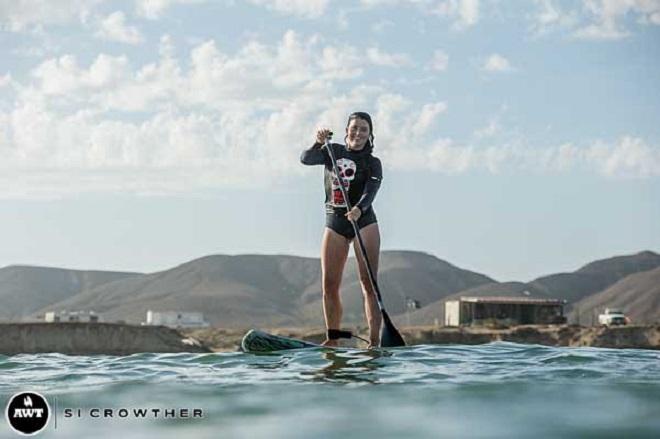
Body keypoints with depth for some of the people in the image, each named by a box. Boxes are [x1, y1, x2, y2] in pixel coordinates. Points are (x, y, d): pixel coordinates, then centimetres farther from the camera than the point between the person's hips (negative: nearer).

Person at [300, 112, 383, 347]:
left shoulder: (372, 163, 0)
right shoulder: (333, 152, 9)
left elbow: (370, 191, -17)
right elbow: (306, 159, -5)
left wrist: (359, 209, -37)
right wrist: (318, 143, -25)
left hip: (364, 223, -3)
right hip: (334, 224, 3)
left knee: (368, 284, -8)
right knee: (329, 285, 0)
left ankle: (374, 340, -11)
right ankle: (333, 338, 9)